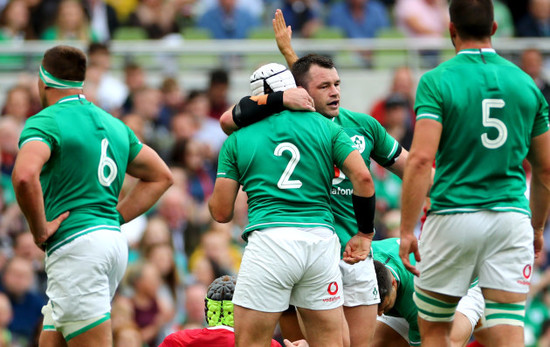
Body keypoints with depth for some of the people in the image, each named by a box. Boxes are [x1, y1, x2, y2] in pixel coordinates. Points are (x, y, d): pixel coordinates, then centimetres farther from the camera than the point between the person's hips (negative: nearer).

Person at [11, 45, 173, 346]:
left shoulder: (44, 122, -7)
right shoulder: (113, 124, 18)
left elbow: (24, 176, -27)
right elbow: (161, 176, 26)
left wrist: (40, 231, -14)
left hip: (75, 245, -8)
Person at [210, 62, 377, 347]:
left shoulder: (237, 140, 11)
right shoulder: (326, 127, 13)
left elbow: (221, 213, 10)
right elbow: (362, 178, 3)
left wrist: (211, 197, 34)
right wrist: (364, 233, 13)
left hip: (269, 240, -2)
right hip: (321, 240, 2)